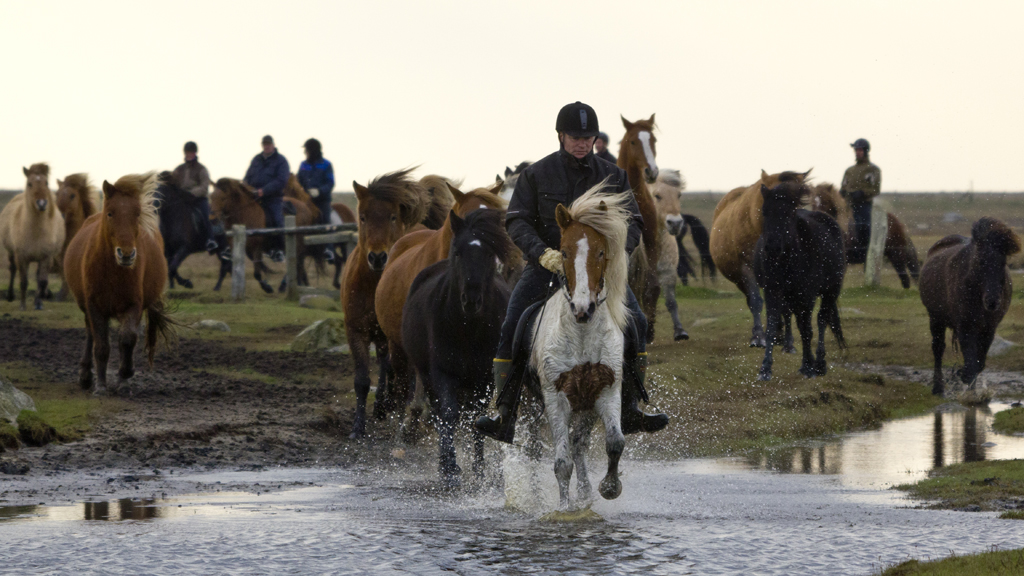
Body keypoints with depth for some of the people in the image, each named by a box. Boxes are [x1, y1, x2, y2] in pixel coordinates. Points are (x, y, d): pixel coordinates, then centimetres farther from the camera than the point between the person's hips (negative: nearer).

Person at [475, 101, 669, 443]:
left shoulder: (612, 177, 5)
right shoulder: (536, 175, 0)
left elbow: (632, 222, 2)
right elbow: (517, 222, -6)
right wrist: (543, 253, -24)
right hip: (545, 266, -1)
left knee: (636, 322, -20)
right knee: (511, 328, -22)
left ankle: (629, 411, -13)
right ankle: (505, 418, -20)